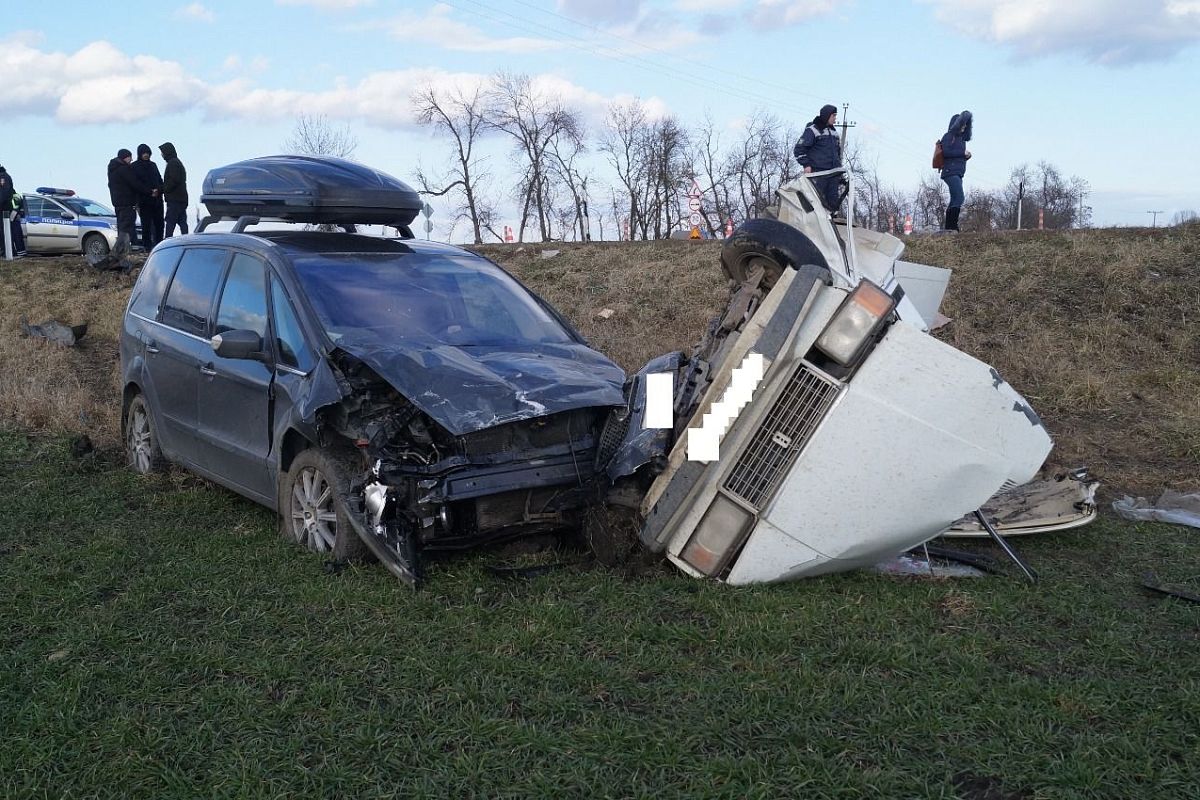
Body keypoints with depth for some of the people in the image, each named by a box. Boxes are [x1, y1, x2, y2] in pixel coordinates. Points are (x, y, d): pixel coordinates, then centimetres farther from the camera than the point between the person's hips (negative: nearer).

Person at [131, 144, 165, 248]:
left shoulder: (153, 165, 17)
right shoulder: (135, 166, 1)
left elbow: (160, 180, 17)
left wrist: (158, 190, -3)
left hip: (157, 199, 5)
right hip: (144, 201, -5)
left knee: (159, 223, 4)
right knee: (146, 224, -5)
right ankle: (147, 245, -2)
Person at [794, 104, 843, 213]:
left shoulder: (833, 131, 19)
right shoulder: (813, 130, -3)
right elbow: (798, 149, -5)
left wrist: (839, 167, 22)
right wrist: (806, 165, -12)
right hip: (818, 173, -7)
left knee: (833, 202, 3)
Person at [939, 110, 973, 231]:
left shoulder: (960, 138, 22)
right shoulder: (948, 136, -3)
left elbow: (960, 156, 22)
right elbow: (946, 151, -15)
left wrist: (966, 155, 2)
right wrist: (962, 153, -12)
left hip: (958, 174, 9)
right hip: (951, 172, -9)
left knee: (954, 201, 7)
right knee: (959, 198, -18)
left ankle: (949, 228, 8)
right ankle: (952, 226, -22)